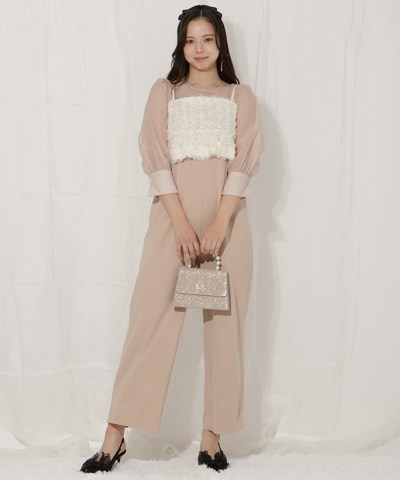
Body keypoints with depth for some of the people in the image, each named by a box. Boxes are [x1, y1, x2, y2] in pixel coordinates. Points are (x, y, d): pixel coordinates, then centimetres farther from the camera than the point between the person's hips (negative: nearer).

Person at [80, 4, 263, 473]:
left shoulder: (241, 96, 12)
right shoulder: (164, 92, 11)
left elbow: (243, 164, 1)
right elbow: (156, 160, 0)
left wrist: (218, 226, -12)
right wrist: (183, 225, -12)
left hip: (226, 217, 1)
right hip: (173, 214, -1)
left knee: (225, 324, 0)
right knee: (151, 318, -5)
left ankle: (212, 437, 7)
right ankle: (115, 435, 0)